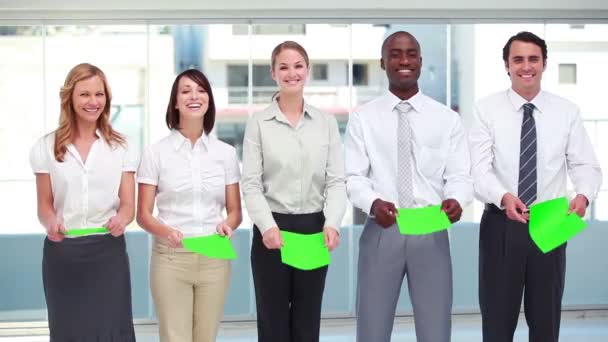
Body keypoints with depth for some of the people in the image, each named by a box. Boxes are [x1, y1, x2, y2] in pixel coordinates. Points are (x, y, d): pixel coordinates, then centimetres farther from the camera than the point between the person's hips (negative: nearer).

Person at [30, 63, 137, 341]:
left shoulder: (120, 147, 5)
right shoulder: (46, 147, 4)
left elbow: (129, 204, 1)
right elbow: (45, 206, 5)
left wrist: (121, 219, -23)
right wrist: (51, 222, -19)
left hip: (108, 251, 0)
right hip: (62, 252, 0)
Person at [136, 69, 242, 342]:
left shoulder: (225, 152, 6)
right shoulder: (156, 153, 0)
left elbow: (235, 211, 9)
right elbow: (143, 214, 0)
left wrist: (227, 225, -14)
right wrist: (166, 232, -21)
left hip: (214, 258, 2)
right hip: (170, 258, -2)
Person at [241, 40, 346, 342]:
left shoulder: (326, 122, 6)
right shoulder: (258, 123, 0)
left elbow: (336, 180, 1)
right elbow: (251, 184, -6)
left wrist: (332, 223, -16)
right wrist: (267, 226, -21)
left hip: (314, 228, 2)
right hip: (272, 230, -2)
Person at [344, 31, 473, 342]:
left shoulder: (447, 118, 7)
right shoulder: (363, 118, 4)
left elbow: (459, 175, 2)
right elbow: (353, 176, -2)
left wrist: (456, 200, -22)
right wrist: (373, 202, -24)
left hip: (431, 233, 1)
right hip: (381, 232, 0)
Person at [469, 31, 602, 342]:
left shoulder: (566, 111, 3)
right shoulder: (487, 109, -2)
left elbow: (586, 165, -1)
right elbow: (480, 169, -11)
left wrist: (583, 194, -24)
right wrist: (504, 197, -32)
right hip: (501, 225, -1)